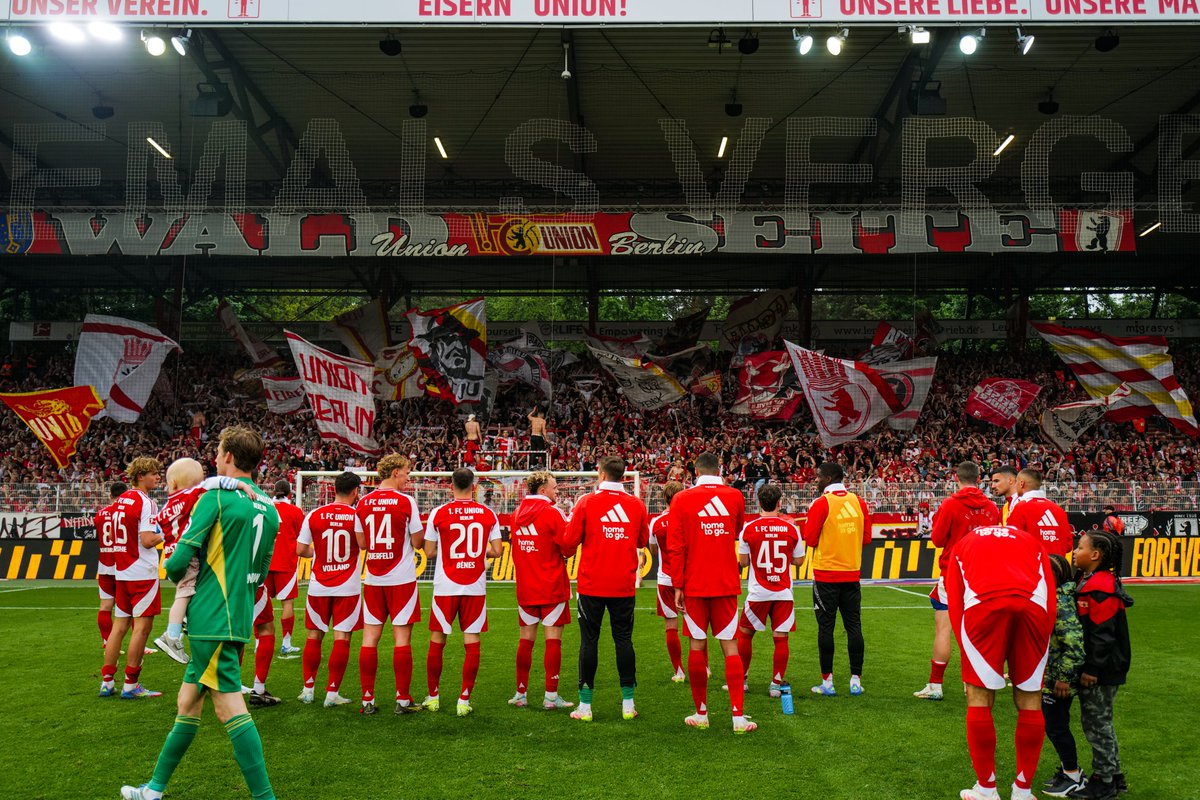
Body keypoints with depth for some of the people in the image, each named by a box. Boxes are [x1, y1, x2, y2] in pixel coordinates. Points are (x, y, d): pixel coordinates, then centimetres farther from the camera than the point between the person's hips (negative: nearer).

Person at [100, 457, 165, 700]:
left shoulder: (120, 500, 11)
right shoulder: (145, 502, -14)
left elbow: (114, 537, 18)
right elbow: (147, 540, -21)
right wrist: (165, 535, -2)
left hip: (122, 571, 8)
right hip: (143, 572, -8)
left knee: (119, 625, 13)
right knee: (142, 627, -1)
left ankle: (107, 682, 18)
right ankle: (130, 685, 3)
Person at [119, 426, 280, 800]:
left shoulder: (217, 497, -12)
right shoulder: (269, 509, 11)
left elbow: (179, 560, -13)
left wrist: (174, 572, 8)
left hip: (213, 618, -8)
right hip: (239, 617, 8)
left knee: (229, 707, -6)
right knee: (188, 702, 18)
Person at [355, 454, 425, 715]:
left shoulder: (363, 503, 4)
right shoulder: (406, 501, -8)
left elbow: (362, 544, 11)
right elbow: (418, 543, -5)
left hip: (373, 579, 4)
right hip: (401, 579, -4)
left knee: (370, 638, 6)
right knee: (401, 638, 1)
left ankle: (367, 700, 10)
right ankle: (403, 699, 4)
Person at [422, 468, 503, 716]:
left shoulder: (438, 513, -4)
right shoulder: (488, 514, 0)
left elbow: (429, 552, 1)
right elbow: (497, 551, 3)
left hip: (445, 587, -1)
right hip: (476, 588, 1)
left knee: (437, 642, 12)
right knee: (472, 643, 4)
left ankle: (433, 697, 21)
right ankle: (464, 700, 4)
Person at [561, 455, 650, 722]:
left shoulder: (587, 502, -7)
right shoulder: (636, 505, 1)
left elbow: (568, 543, -6)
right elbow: (642, 541, 13)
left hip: (591, 585, -2)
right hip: (624, 586, 2)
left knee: (589, 640, 4)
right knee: (623, 639, 9)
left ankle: (585, 705, 8)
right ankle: (628, 703, 12)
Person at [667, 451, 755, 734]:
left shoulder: (681, 500, -4)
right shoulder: (735, 496, 1)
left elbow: (675, 547, -5)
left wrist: (677, 586, -1)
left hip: (694, 585, -1)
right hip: (726, 584, 1)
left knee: (697, 645, 7)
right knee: (730, 646, 4)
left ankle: (701, 714, 15)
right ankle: (738, 717, 2)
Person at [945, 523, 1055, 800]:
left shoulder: (963, 544, 32)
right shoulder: (1031, 542, 35)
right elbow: (1051, 600, 21)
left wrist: (970, 656, 17)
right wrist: (1038, 648, 21)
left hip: (982, 604, -1)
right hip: (1034, 605, 2)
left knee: (979, 697, 11)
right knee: (1029, 700, 15)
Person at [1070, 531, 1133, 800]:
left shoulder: (1101, 588, -21)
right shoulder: (1090, 582, 11)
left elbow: (1103, 634, -23)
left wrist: (1092, 669, -21)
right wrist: (1088, 667, 19)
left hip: (1101, 671, -10)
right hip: (1097, 668, 10)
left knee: (1096, 723, 0)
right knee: (1099, 722, 18)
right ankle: (1113, 777, 28)